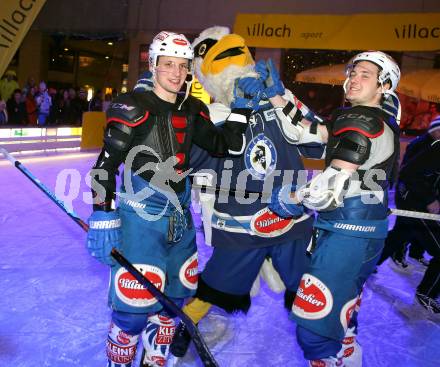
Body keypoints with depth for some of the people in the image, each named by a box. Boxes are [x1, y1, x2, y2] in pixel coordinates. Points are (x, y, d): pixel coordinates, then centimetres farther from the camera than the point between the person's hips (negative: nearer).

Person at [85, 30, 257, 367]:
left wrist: (241, 108, -1)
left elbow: (227, 147, 6)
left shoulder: (193, 111, 8)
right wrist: (103, 219, -15)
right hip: (139, 218, -6)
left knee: (174, 299, 16)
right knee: (134, 304, -5)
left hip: (180, 218, 7)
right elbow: (106, 166, -11)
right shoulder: (133, 107, -10)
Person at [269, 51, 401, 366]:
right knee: (343, 296, 29)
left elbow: (333, 184, -24)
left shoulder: (360, 121, -16)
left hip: (347, 231, -11)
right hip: (369, 230, 11)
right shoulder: (381, 122, 14)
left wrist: (291, 197, -8)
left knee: (314, 327, -9)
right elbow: (315, 134, 12)